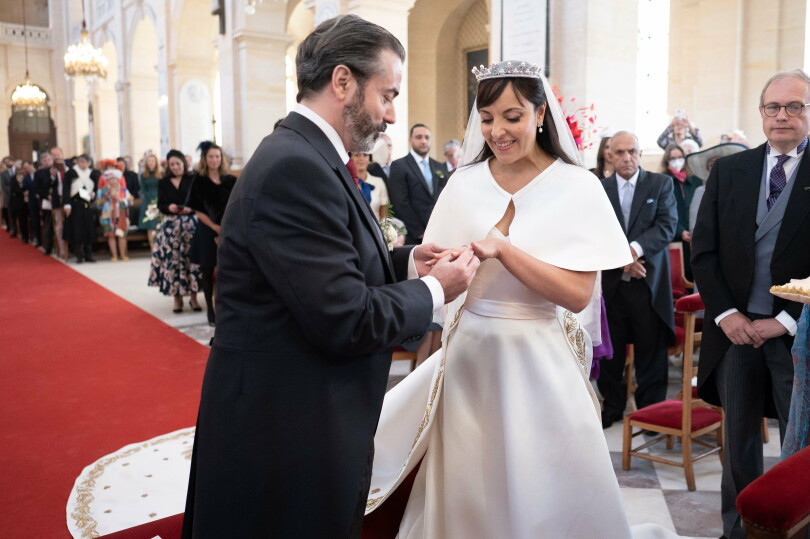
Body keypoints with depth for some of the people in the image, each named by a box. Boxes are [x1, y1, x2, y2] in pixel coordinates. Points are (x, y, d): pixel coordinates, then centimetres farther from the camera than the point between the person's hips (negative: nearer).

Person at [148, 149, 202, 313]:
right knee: (172, 260, 0)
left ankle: (193, 297, 7)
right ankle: (177, 298, 10)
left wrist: (191, 208, -18)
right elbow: (160, 205, 4)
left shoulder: (192, 180, 4)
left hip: (191, 223, -1)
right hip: (170, 225, 1)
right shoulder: (163, 182, 9)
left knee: (192, 258, -3)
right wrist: (169, 207, -16)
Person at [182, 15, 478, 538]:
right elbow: (345, 319, -26)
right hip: (284, 435, -10)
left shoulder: (307, 157, 8)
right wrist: (433, 290, -12)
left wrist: (407, 261, 3)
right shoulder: (294, 167, -23)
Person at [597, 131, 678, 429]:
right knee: (611, 349, 8)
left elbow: (667, 225, -6)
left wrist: (634, 249, -19)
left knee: (651, 349, 5)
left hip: (648, 280, -1)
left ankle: (650, 408, 19)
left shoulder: (661, 184, 4)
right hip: (611, 280, 1)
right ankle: (612, 406, 22)